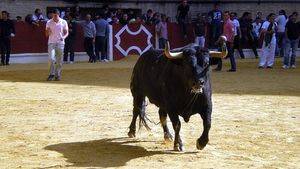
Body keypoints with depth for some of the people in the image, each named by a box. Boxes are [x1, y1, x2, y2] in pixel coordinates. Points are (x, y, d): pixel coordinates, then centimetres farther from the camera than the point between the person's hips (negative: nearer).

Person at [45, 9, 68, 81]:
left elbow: (66, 32, 6)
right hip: (51, 43, 0)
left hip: (60, 43, 0)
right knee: (52, 59, -12)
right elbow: (47, 34, 6)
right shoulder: (49, 22, 2)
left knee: (59, 61, 3)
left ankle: (58, 75, 13)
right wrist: (48, 32, -18)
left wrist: (64, 37, -15)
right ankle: (51, 74, -2)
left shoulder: (64, 22, 1)